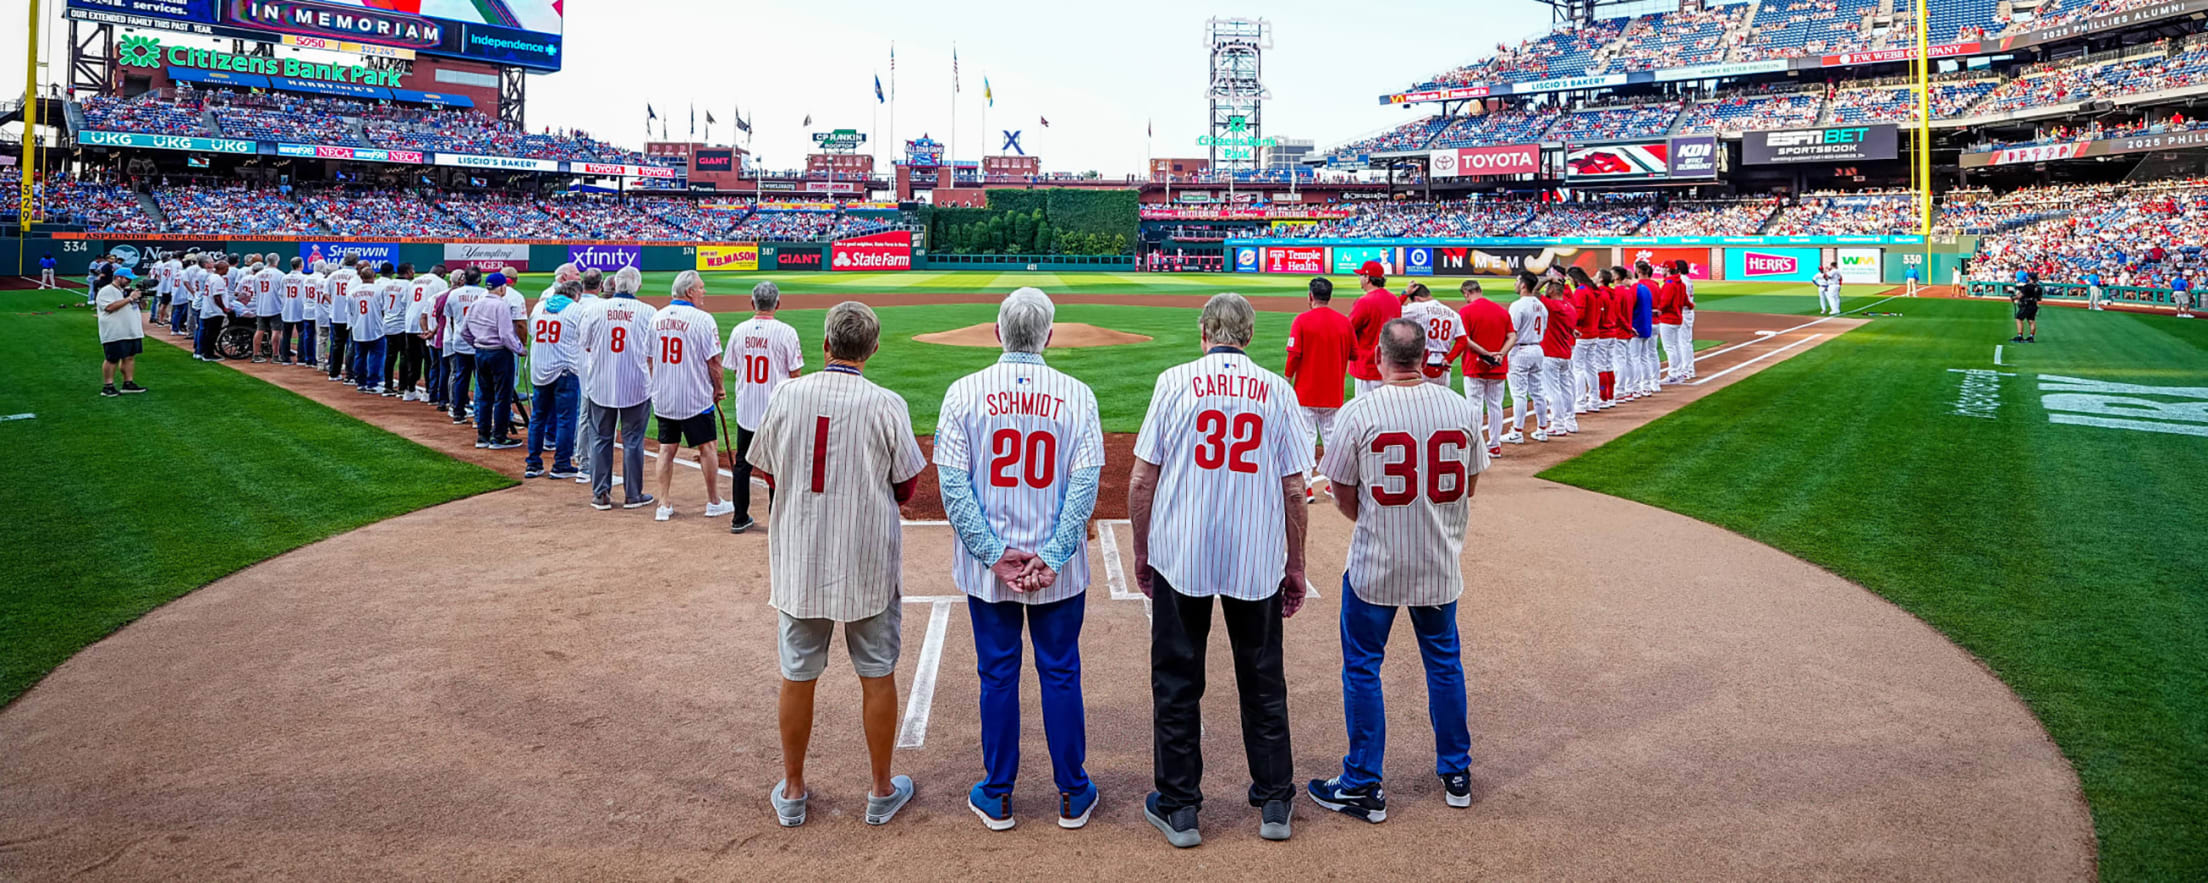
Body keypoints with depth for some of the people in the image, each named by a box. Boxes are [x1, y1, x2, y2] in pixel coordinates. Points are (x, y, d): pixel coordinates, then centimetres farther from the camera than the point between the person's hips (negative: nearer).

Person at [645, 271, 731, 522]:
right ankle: (714, 503, 18)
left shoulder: (656, 317, 4)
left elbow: (649, 358, 10)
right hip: (696, 398, -5)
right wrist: (717, 391, 1)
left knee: (667, 449, 10)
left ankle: (664, 505, 10)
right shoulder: (702, 319, -13)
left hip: (663, 398, 5)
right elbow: (714, 361, -13)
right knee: (707, 447, 8)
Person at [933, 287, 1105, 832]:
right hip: (1059, 570, 0)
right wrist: (1051, 557, -11)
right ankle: (1073, 795, 23)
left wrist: (995, 554, -9)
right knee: (1060, 673, 12)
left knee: (997, 674, 12)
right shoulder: (1076, 396, -6)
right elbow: (1085, 485, -11)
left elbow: (953, 485, -10)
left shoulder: (965, 393, -6)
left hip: (985, 566, 0)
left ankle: (997, 796, 23)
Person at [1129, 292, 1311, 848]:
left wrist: (1141, 552, 8)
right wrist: (1296, 565, 11)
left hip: (1180, 557, -2)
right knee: (1262, 681, 14)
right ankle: (1274, 803, 23)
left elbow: (1142, 478, -4)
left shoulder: (1175, 382, -3)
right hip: (1258, 562, 2)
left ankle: (1178, 808, 15)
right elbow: (1294, 489, 1)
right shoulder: (1278, 391, 2)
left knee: (1176, 679, 9)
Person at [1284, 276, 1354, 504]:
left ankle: (1306, 488, -2)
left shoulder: (1302, 320, -9)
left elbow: (1294, 355, -12)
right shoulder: (1344, 322, 3)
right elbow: (1354, 355, 8)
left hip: (1306, 391, -4)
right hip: (1333, 393, 4)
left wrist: (1287, 380, -1)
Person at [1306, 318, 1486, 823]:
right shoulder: (1461, 410, -5)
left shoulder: (1360, 413, -15)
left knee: (1362, 668, 9)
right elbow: (1468, 488, 6)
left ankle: (1363, 786, 16)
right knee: (1444, 662, 19)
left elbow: (1343, 499, -6)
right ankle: (1456, 774, 31)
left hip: (1375, 567, -3)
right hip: (1440, 565, 4)